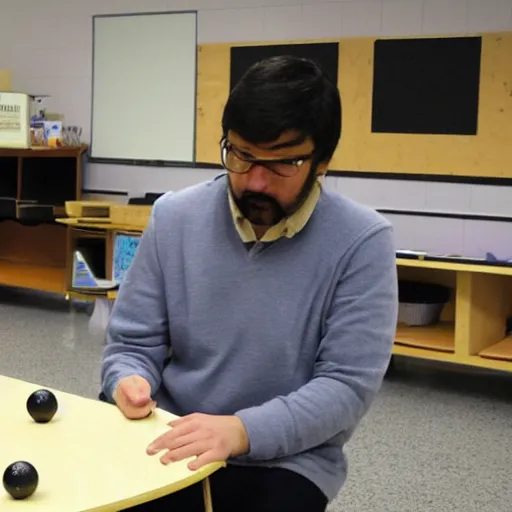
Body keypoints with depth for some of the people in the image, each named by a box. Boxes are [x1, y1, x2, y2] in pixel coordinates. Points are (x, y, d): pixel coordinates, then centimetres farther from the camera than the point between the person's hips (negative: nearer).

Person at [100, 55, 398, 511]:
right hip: (174, 444, 3)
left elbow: (348, 384, -14)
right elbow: (132, 342, 6)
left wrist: (242, 431, -28)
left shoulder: (362, 241, -11)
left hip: (289, 458, -2)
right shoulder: (174, 217, -1)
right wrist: (131, 381, -17)